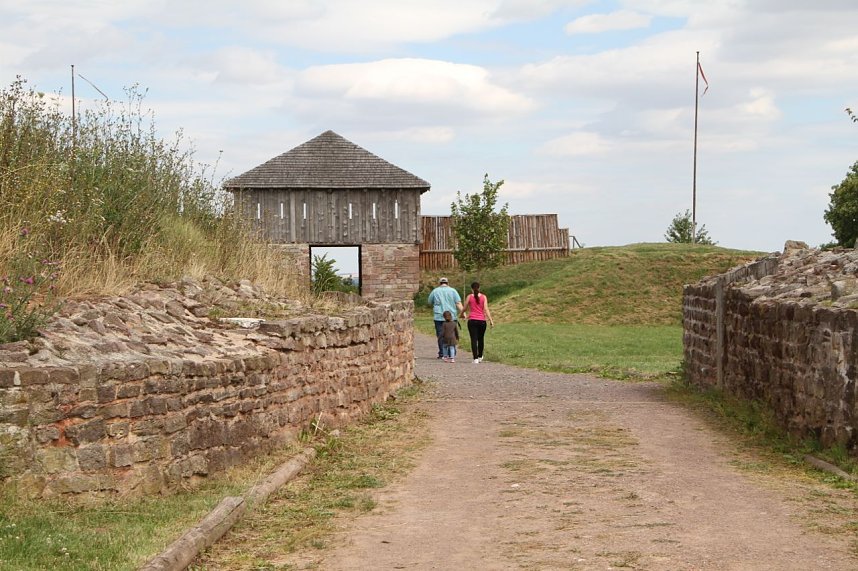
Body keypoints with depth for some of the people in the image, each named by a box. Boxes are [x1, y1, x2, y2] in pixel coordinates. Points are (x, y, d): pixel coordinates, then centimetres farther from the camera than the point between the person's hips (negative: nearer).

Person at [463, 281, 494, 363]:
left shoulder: (469, 297, -1)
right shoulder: (483, 297, 0)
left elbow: (465, 308, 7)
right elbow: (486, 309, -7)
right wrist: (491, 320, -7)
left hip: (472, 320, -2)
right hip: (482, 321, 2)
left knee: (474, 339, -1)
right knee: (481, 339, 18)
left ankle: (475, 358, -9)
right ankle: (480, 357, 29)